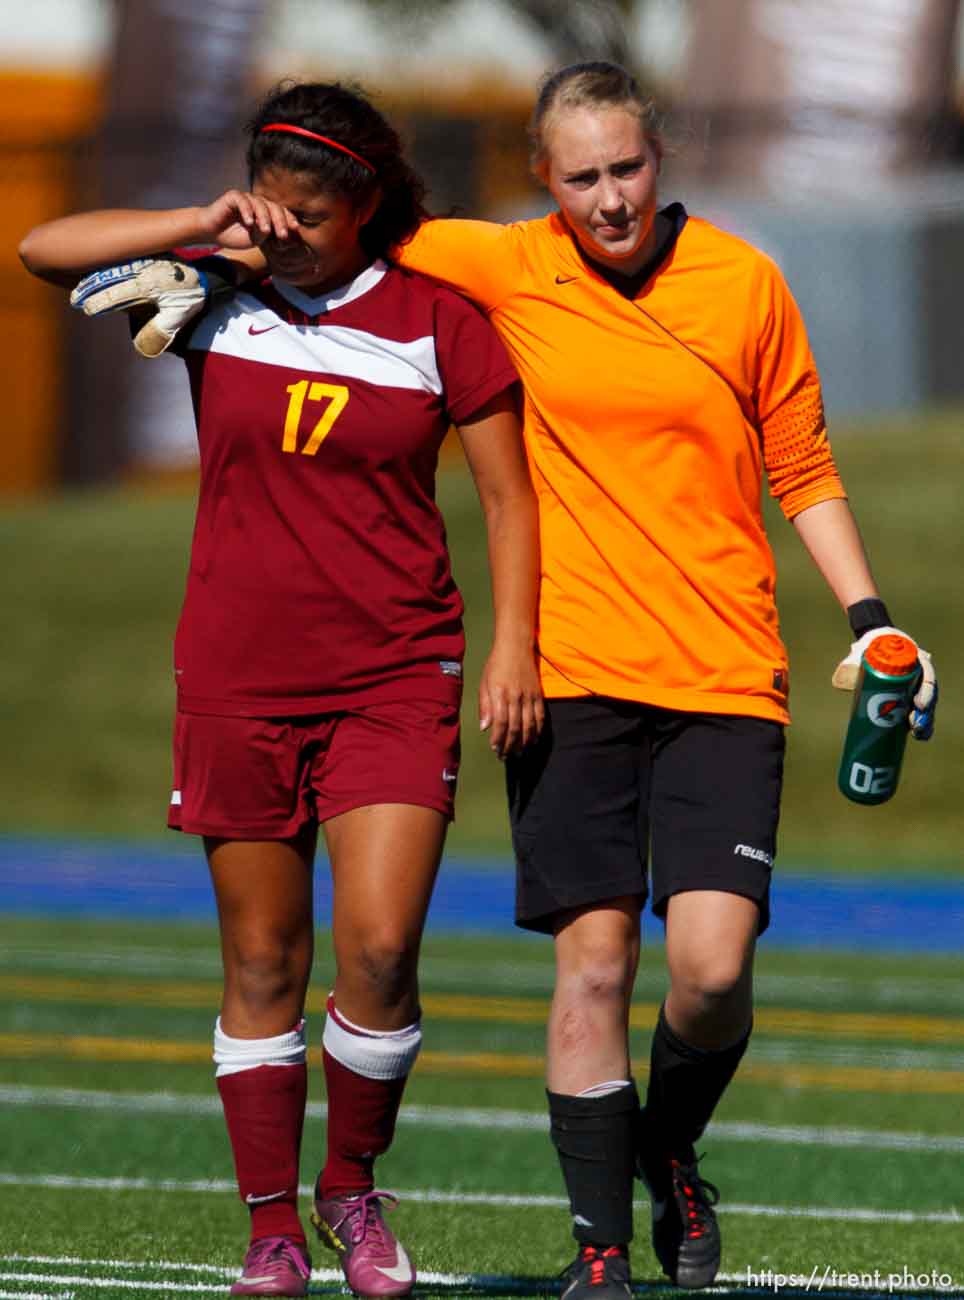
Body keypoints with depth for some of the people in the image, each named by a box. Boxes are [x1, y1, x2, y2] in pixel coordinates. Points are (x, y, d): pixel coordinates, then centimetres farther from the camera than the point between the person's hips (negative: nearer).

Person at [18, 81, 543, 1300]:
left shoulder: (438, 319, -1)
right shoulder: (218, 297, 2)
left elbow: (506, 492, 4)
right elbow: (45, 249, -4)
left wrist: (513, 647, -4)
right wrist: (203, 228, -14)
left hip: (394, 675, -1)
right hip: (238, 681, 1)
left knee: (377, 949, -12)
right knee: (262, 964, 3)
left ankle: (352, 1186, 10)